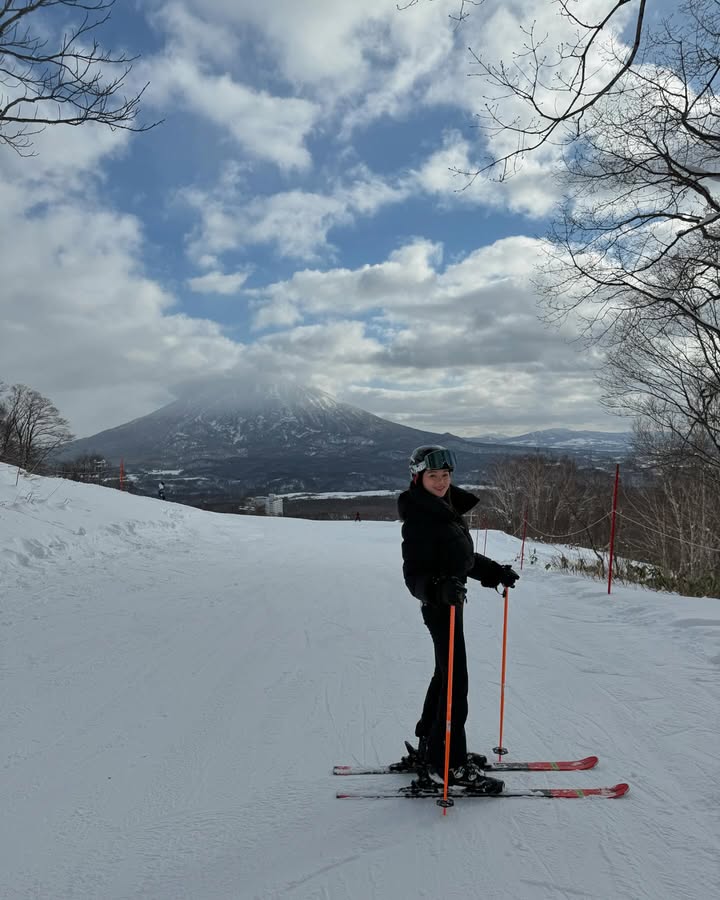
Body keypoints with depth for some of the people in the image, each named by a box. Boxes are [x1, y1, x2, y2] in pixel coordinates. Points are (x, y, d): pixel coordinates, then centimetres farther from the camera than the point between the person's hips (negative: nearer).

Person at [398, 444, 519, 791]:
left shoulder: (449, 509, 9)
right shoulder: (419, 519, -20)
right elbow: (414, 575, -23)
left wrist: (495, 572, 14)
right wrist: (440, 589, -41)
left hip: (451, 601, 10)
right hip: (440, 606, -10)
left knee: (445, 675, 19)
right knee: (455, 682, -4)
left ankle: (432, 746, 34)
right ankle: (451, 762, 8)